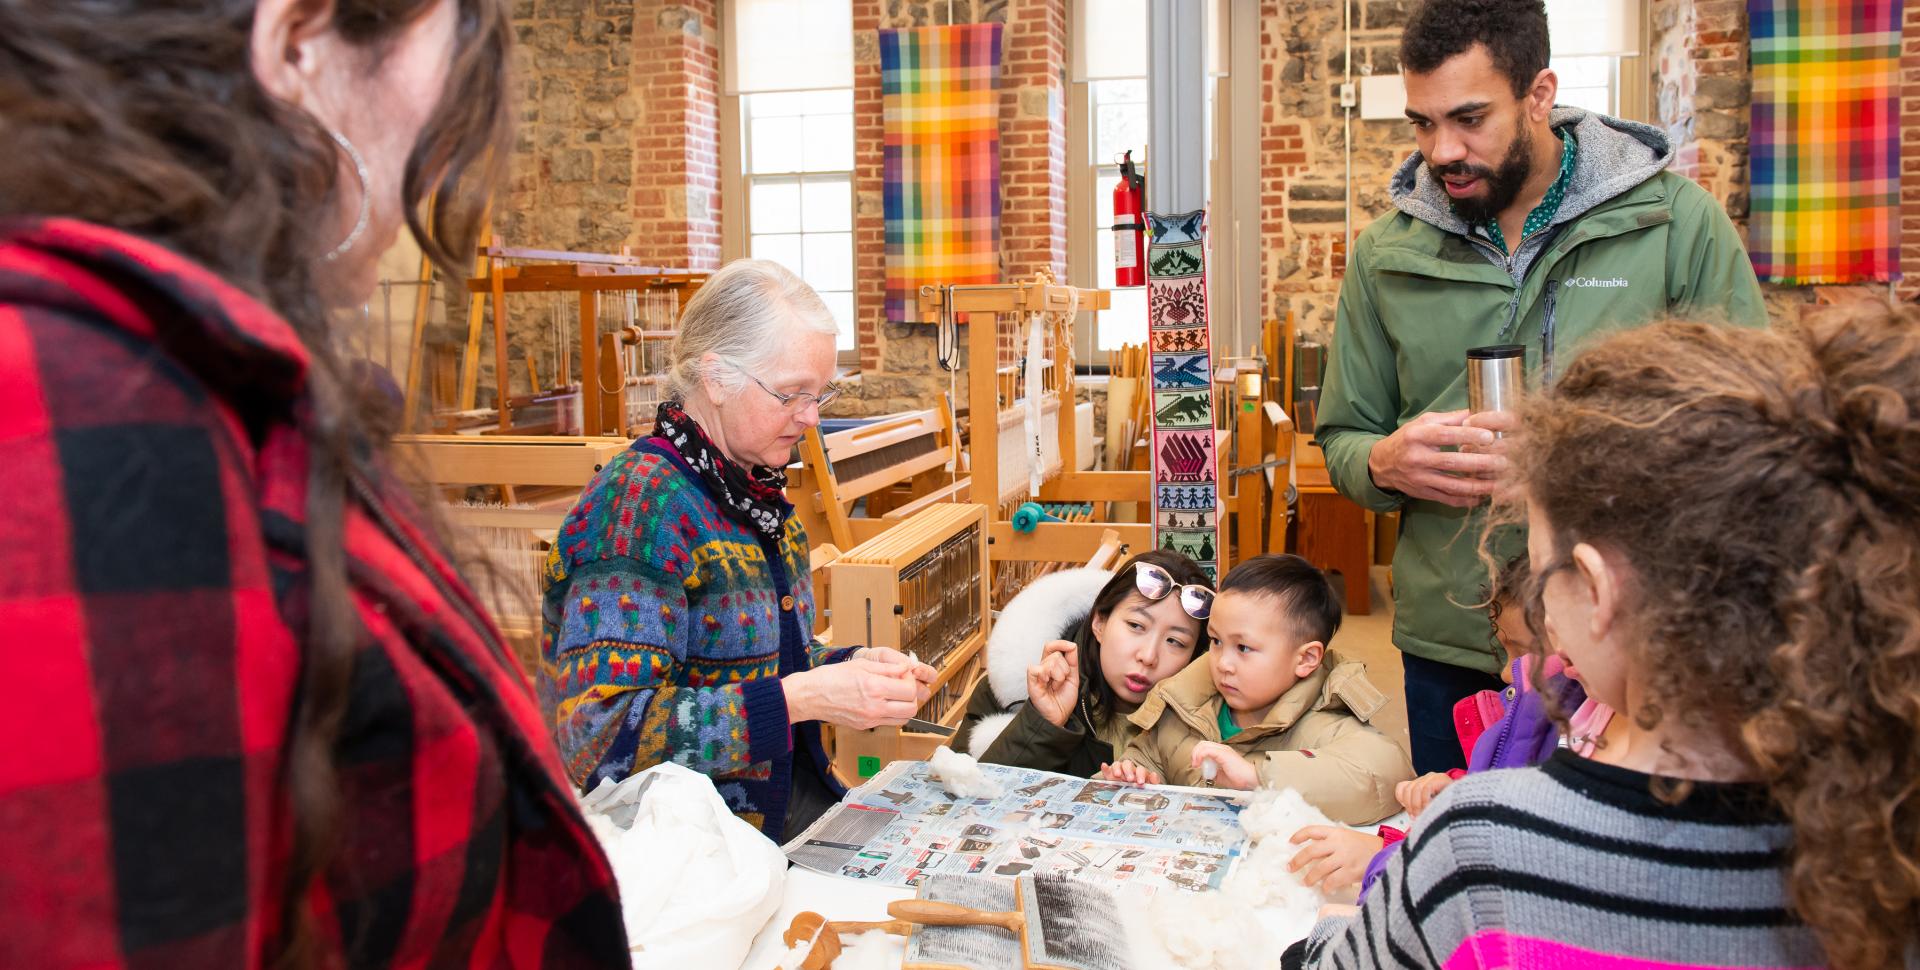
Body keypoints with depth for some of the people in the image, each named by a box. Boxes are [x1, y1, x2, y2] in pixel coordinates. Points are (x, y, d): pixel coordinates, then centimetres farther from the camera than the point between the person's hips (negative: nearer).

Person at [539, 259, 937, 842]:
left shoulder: (756, 492, 10)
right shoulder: (638, 504, -18)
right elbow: (600, 733, -25)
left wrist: (852, 664, 1)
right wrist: (798, 699, -29)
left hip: (788, 804, 8)